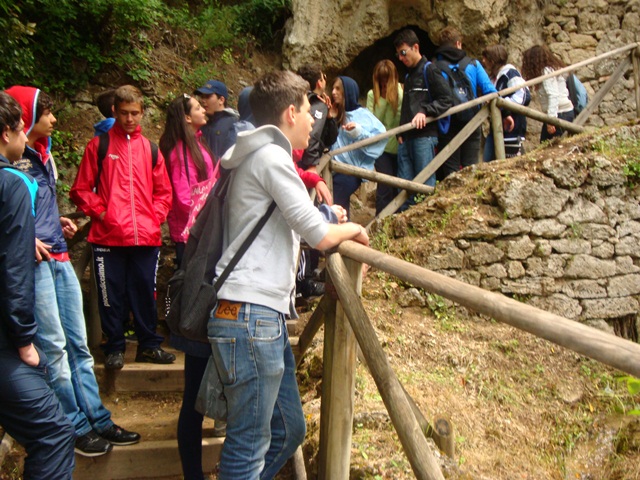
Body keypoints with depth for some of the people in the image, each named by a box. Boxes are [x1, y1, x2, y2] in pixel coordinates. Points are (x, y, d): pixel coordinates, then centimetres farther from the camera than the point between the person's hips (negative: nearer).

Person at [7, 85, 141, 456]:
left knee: (78, 344, 12)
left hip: (59, 258, 9)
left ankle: (98, 420, 20)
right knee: (54, 348, -1)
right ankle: (78, 427, 11)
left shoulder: (42, 153, 14)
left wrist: (58, 221, 11)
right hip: (35, 261, -8)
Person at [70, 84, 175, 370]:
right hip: (108, 237, -2)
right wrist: (99, 212, -7)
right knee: (111, 295, 4)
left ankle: (149, 345, 20)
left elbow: (163, 191, 16)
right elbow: (81, 190, 4)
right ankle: (114, 348, 16)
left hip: (147, 238, 2)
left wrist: (155, 217, 3)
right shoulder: (99, 146, 5)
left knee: (145, 293, 8)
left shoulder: (150, 149, 13)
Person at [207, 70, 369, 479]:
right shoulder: (271, 155, -8)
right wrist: (353, 229, 9)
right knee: (250, 446, -3)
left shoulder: (262, 156, 22)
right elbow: (320, 236, -10)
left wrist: (332, 221, 20)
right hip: (250, 317, -10)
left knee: (289, 429, 18)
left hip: (266, 317, 10)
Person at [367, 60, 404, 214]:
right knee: (386, 186, -6)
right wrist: (384, 99, -17)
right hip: (381, 146, -1)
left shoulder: (401, 92, -3)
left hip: (399, 145, 1)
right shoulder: (372, 94, 1)